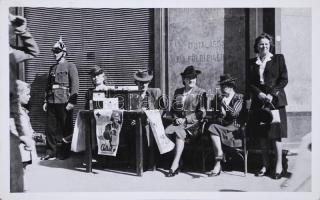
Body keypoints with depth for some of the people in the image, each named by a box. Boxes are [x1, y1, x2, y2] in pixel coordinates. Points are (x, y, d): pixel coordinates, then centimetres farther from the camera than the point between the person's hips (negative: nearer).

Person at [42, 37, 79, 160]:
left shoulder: (70, 66, 1)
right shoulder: (52, 68, 19)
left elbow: (75, 85, -7)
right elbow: (48, 85, 21)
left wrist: (72, 102, -15)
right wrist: (46, 101, 14)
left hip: (64, 102, -6)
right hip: (52, 102, 6)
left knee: (66, 128, 1)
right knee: (51, 127, 4)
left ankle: (65, 152, 10)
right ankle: (51, 152, 11)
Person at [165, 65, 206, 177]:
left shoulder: (200, 93, 4)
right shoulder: (178, 92, 17)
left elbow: (202, 113, -3)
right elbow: (172, 109, 19)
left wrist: (185, 120, -12)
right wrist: (176, 118, -4)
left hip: (193, 124, -4)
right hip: (179, 122, 4)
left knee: (179, 132, -35)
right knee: (165, 132, -26)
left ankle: (175, 164, -31)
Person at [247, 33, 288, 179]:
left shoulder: (278, 58, 5)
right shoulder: (252, 62, 12)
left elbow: (284, 79, 0)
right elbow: (250, 83, 9)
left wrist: (272, 94, -11)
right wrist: (259, 94, -9)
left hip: (275, 100, -3)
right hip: (259, 101, 3)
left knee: (275, 133, -7)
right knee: (262, 134, 3)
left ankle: (278, 166, 0)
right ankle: (265, 165, 11)